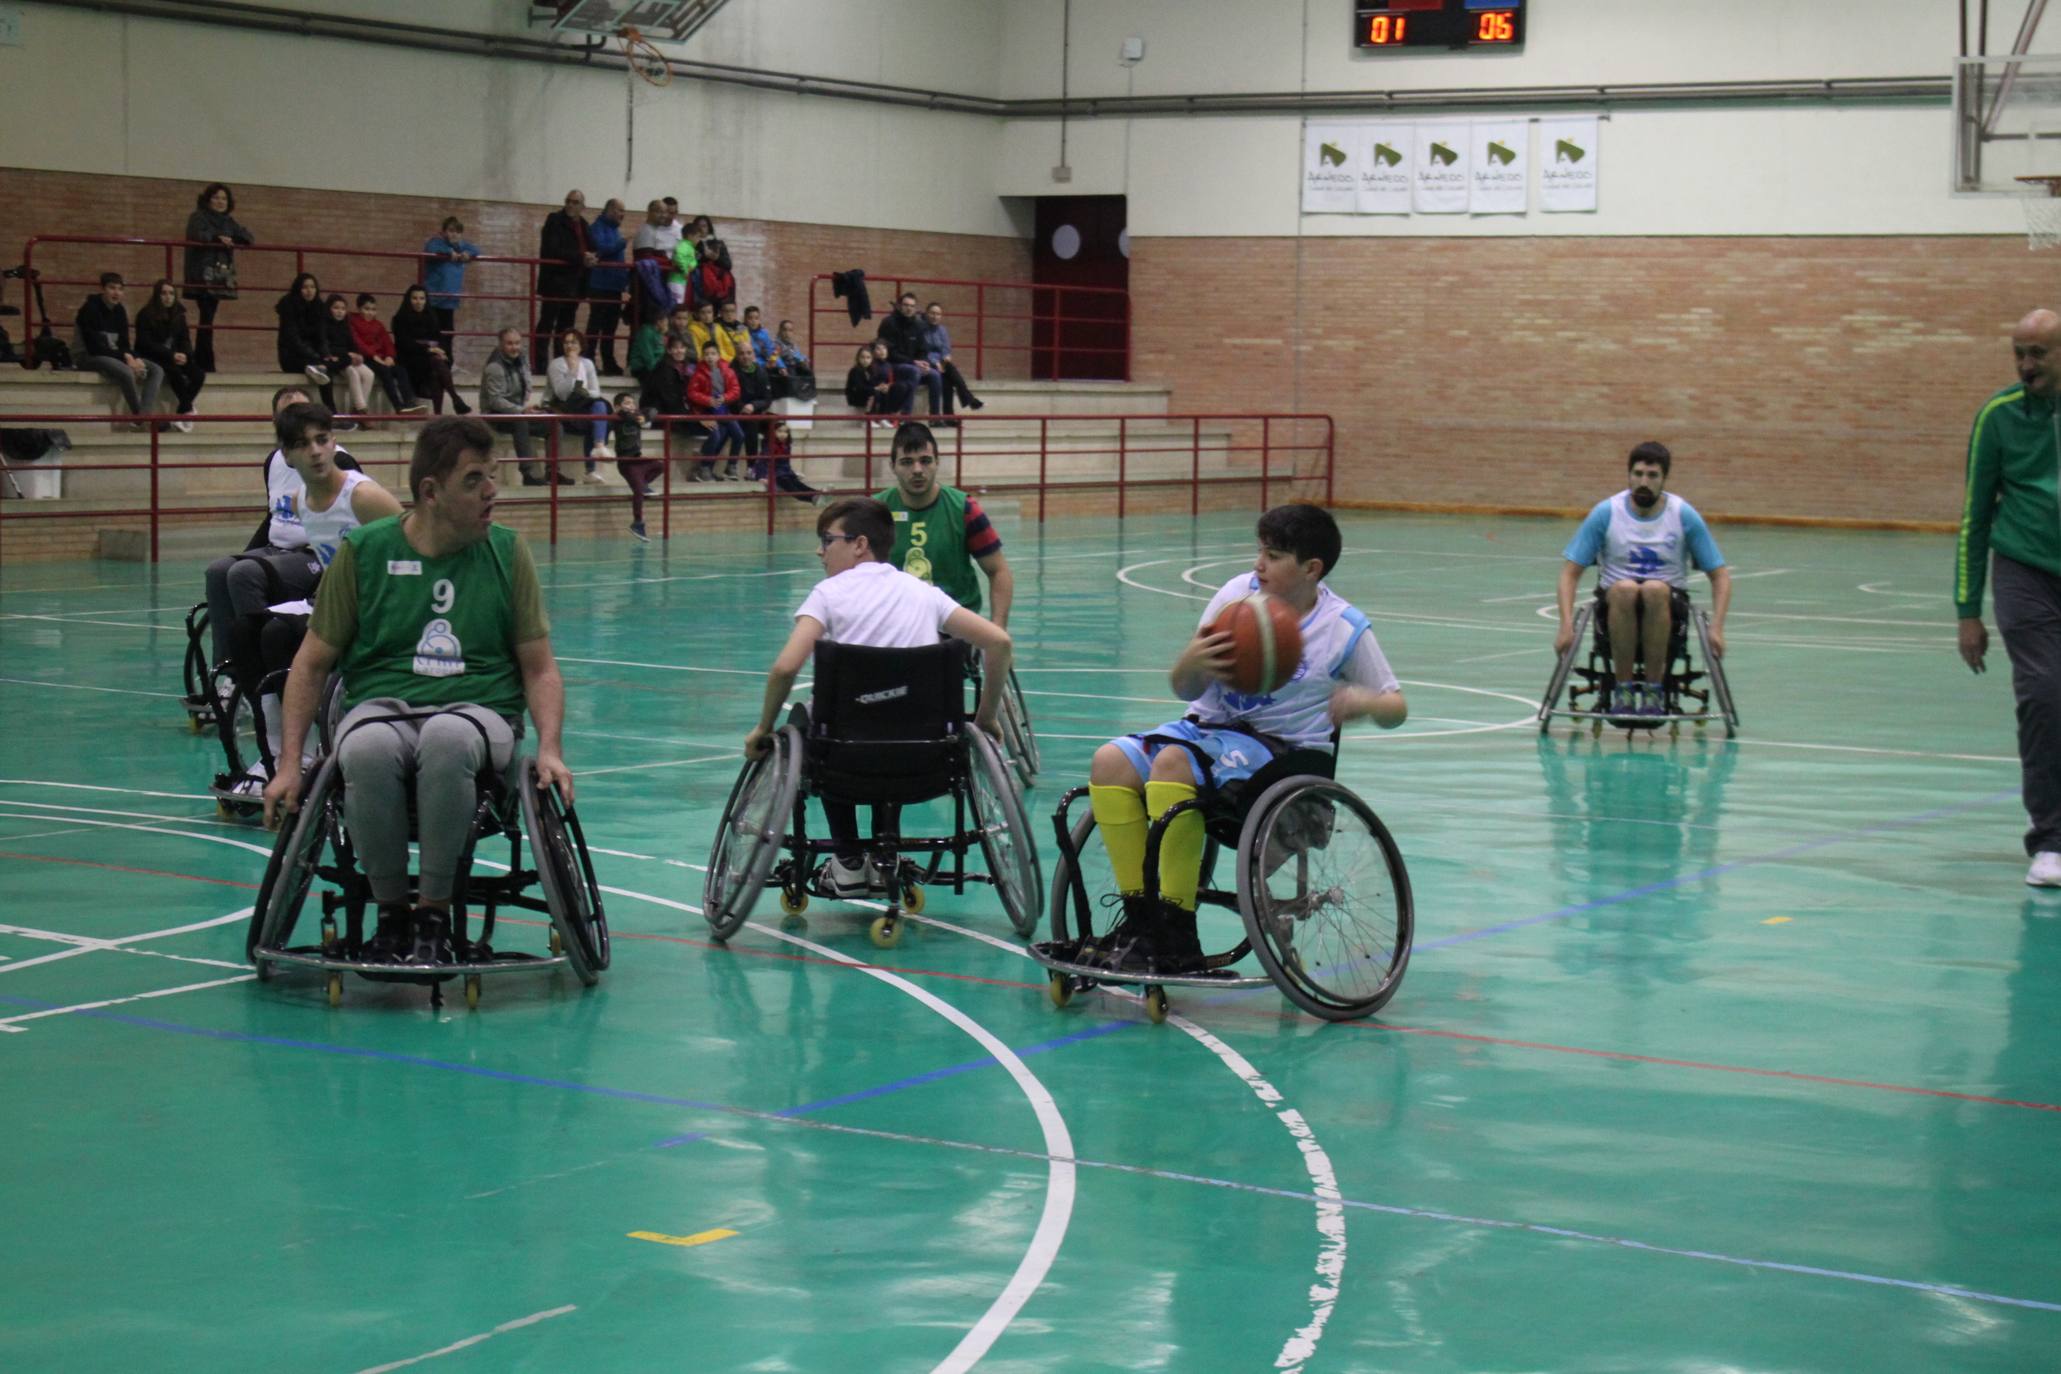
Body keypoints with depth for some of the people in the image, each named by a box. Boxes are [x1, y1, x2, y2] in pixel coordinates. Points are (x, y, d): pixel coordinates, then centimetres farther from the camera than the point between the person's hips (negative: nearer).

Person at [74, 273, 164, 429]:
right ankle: (139, 417, -21)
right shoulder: (90, 309, -14)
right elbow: (94, 346, -19)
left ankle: (145, 415, -29)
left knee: (156, 370, -10)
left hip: (116, 356, 8)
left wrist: (134, 358, -14)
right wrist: (125, 357, -23)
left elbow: (124, 343, 9)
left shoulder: (120, 310, 8)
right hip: (91, 357, -8)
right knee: (127, 372, -37)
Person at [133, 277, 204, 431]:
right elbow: (146, 344, -14)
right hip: (152, 359, -5)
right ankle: (188, 410, -26)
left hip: (175, 357, 5)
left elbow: (185, 340, 8)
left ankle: (181, 414, -22)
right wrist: (171, 355, -24)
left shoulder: (179, 315, 9)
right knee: (174, 371, -35)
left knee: (198, 373, -22)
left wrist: (185, 355, -16)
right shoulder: (145, 315, -8)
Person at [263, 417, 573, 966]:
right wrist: (290, 763, -2)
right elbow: (312, 663, 9)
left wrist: (549, 749, -9)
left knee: (446, 738, -38)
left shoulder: (507, 551, 9)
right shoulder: (363, 550, 5)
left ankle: (435, 915, -25)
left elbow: (539, 668, 10)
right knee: (369, 750, -38)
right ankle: (390, 913, -17)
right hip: (381, 704, 0)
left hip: (478, 709, 0)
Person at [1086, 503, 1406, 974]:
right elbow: (1184, 689, 4)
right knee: (1111, 762, -20)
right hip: (1208, 724, 5)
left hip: (1278, 748, -5)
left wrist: (1364, 702, -21)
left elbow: (1396, 707, 3)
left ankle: (1177, 940, -28)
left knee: (1172, 763, -32)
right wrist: (1192, 664, -21)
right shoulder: (1239, 592, 2)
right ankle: (1139, 918, -13)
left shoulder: (1345, 629, -5)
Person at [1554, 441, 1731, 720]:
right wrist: (1566, 625, -16)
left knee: (1655, 589, -37)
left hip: (1668, 604, 0)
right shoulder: (1606, 512, -4)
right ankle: (1622, 688, -23)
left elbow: (1720, 575, 2)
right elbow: (1570, 572, -3)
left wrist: (1716, 628, -13)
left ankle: (1654, 689, -23)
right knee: (1625, 588, -37)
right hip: (1616, 602, 0)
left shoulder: (1685, 516, -3)